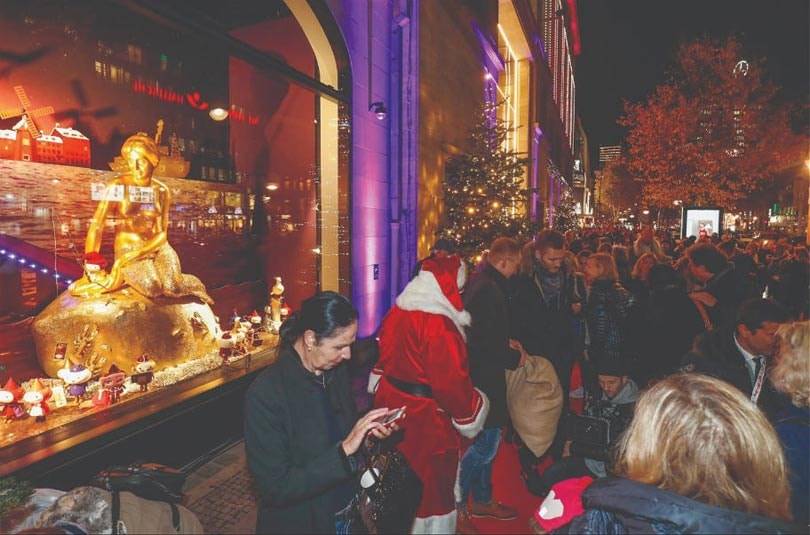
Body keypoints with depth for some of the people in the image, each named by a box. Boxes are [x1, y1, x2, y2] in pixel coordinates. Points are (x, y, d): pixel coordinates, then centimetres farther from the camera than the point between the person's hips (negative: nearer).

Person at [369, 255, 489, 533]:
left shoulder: (396, 313, 1)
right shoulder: (440, 325, -25)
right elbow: (452, 382, -24)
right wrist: (471, 414, -7)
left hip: (393, 408, 8)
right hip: (427, 420, -8)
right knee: (435, 489, 11)